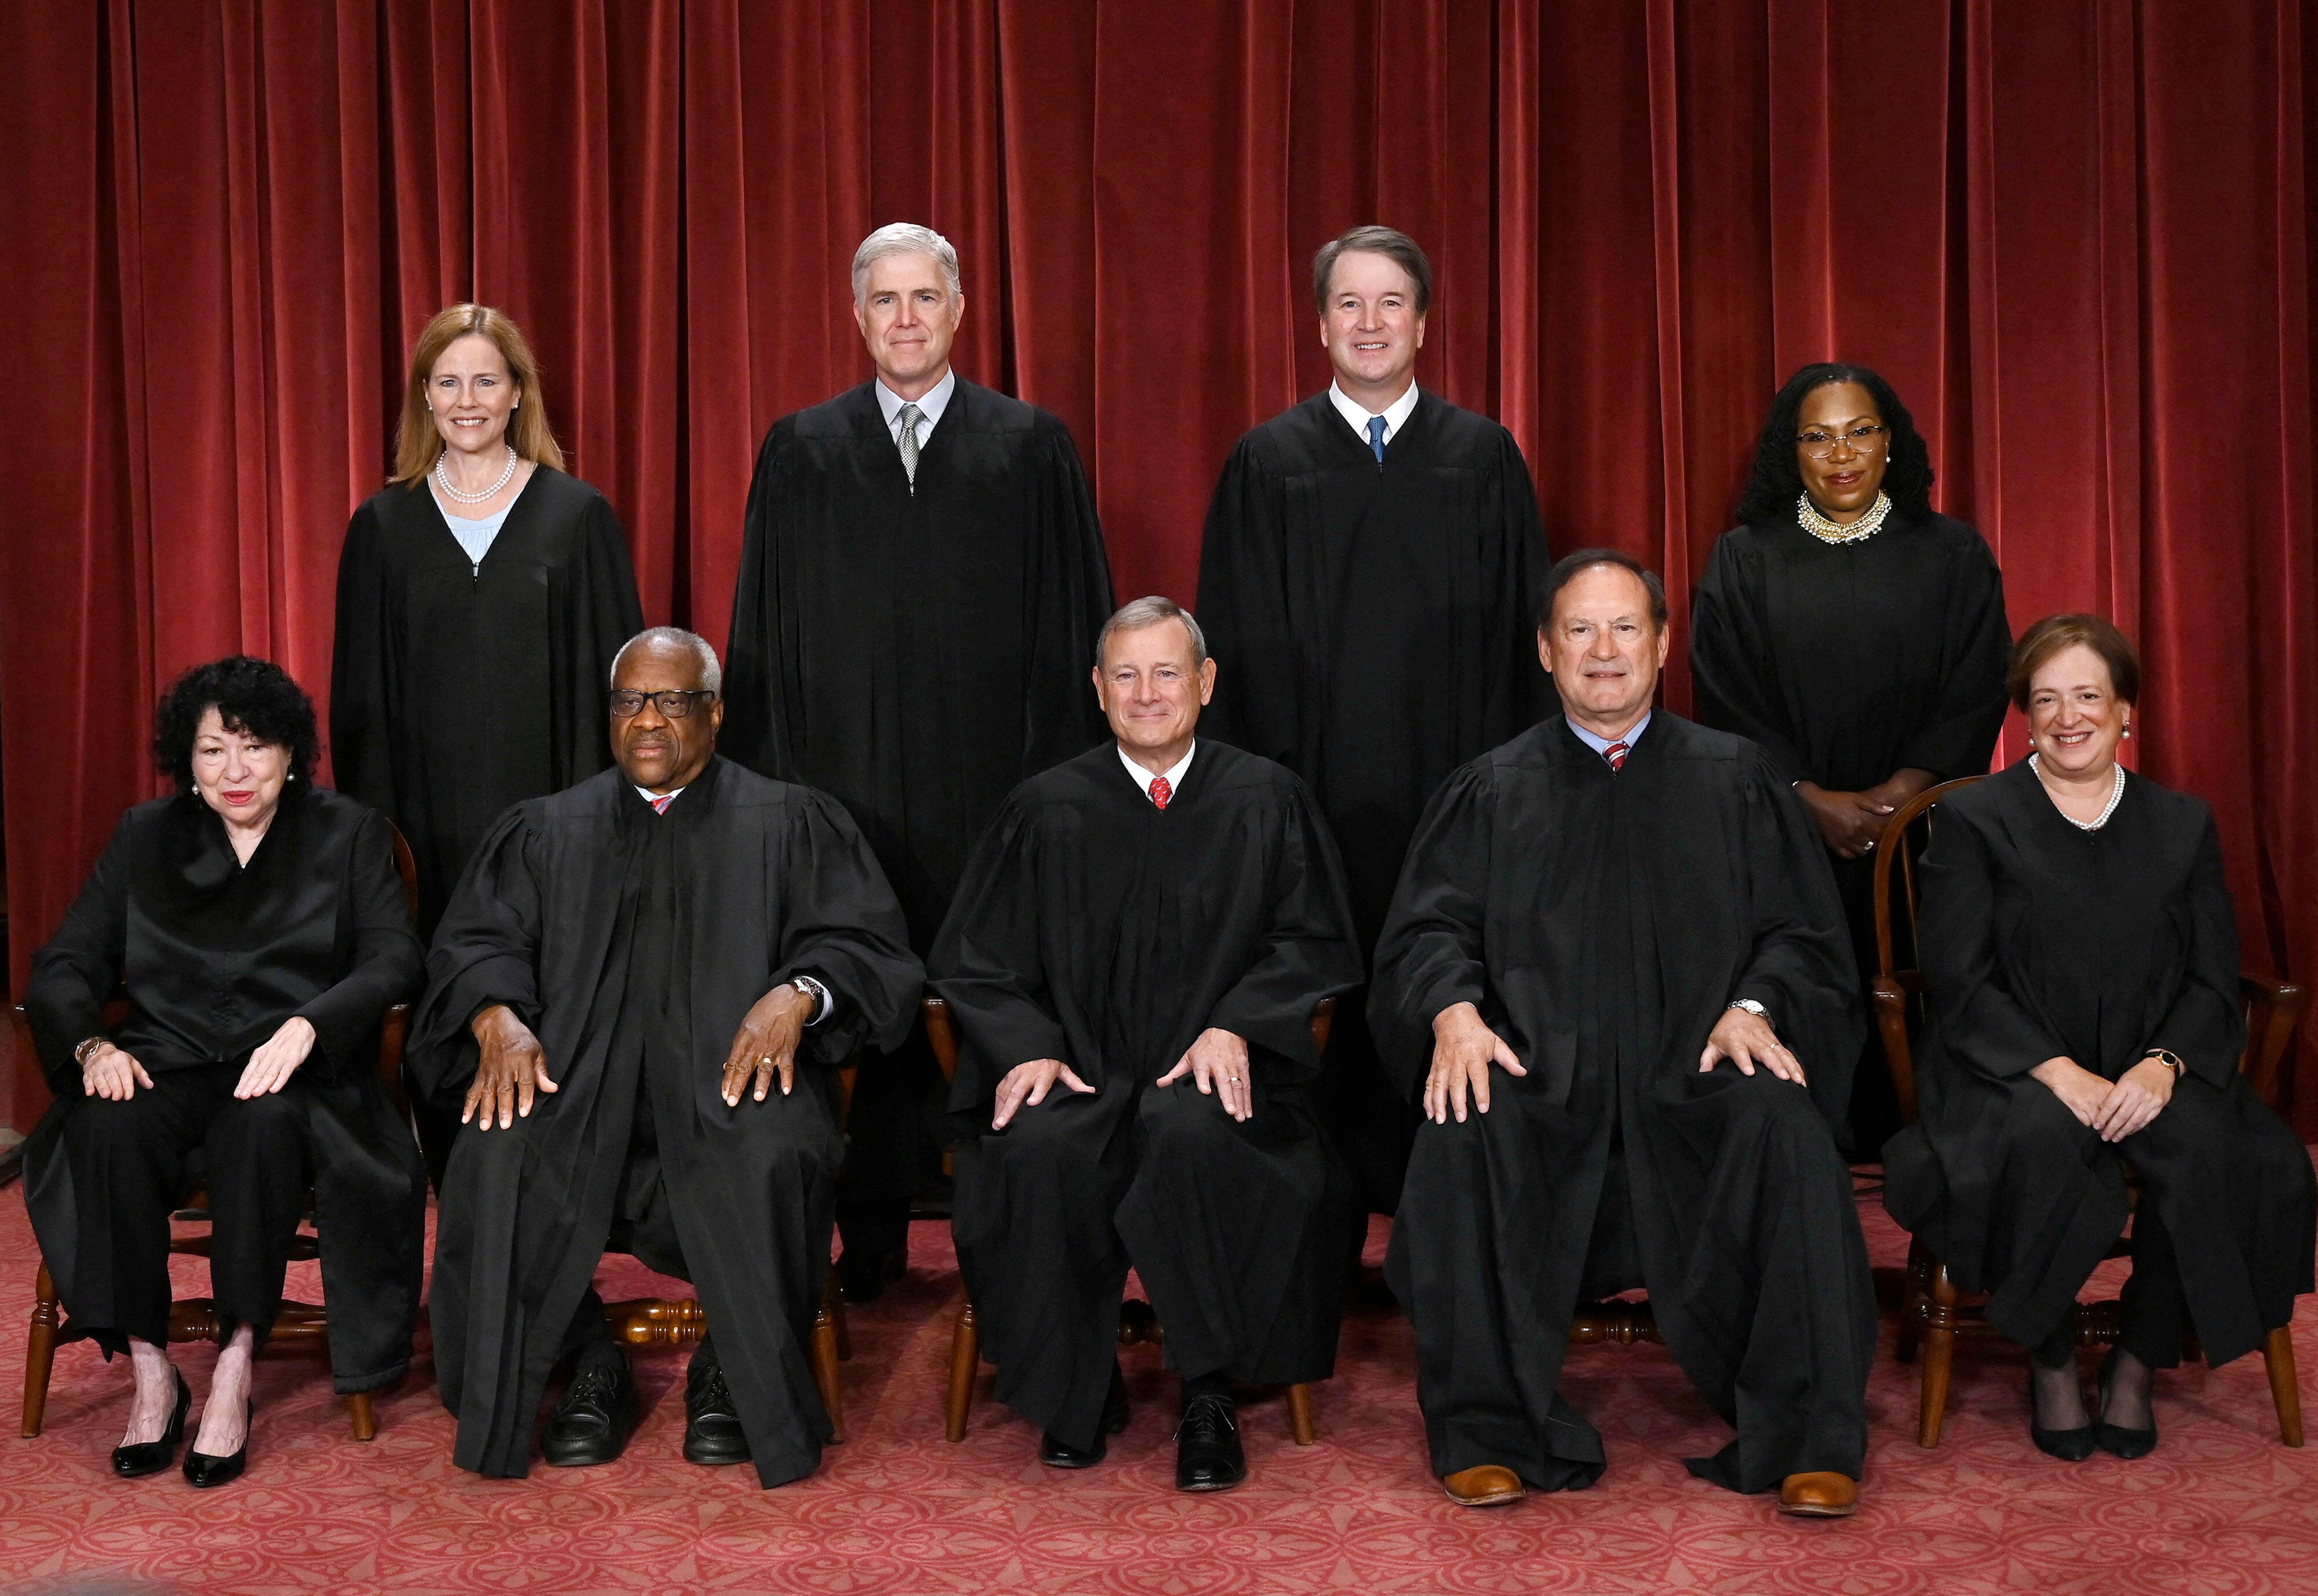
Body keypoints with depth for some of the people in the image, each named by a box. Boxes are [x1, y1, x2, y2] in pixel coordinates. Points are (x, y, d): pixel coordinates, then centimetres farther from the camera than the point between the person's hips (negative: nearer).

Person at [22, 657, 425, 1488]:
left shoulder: (350, 834, 10)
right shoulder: (145, 837, 17)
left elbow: (392, 962, -2)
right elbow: (64, 966, 10)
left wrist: (305, 1026, -22)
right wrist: (92, 1046, -12)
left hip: (290, 1073, -2)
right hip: (168, 1065, 2)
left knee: (265, 1123, -37)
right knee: (106, 1129, -32)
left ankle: (235, 1370, -27)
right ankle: (150, 1372, -22)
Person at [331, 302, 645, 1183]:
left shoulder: (578, 516, 4)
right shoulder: (385, 524, 8)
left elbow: (613, 673, 3)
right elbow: (360, 689, 9)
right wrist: (371, 823, 1)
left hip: (545, 811, -1)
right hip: (427, 820, 1)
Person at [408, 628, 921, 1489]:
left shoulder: (790, 824, 16)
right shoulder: (547, 829, 23)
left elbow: (865, 944, 5)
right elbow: (475, 944, 12)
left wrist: (799, 993, -17)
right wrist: (497, 1016, -11)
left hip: (733, 1066, -2)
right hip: (573, 1070, 2)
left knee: (768, 1159, -35)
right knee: (499, 1158, -29)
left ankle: (736, 1375, -10)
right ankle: (589, 1363, -7)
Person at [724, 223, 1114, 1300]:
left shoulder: (1032, 448, 5)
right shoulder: (801, 452, 9)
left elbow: (1072, 626, 3)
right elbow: (764, 633, 9)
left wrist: (1064, 783, -3)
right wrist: (769, 783, 2)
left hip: (989, 783, -1)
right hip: (844, 778, 1)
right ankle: (870, 1238, 17)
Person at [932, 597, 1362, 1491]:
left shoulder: (1266, 802, 10)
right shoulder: (1047, 810, 12)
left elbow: (1313, 943, 7)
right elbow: (973, 958, 10)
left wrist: (1234, 1025, -11)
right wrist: (1025, 1047, -9)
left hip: (1212, 1075, -1)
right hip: (1077, 1072, 1)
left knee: (1192, 1135, -36)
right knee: (1039, 1150, -33)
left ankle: (1209, 1400, -20)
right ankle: (1078, 1389, -11)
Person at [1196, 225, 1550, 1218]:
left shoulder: (1485, 458, 8)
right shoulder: (1268, 462, 7)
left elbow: (1518, 628, 7)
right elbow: (1243, 639, 5)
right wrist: (1267, 775, -4)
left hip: (1451, 785, 1)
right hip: (1315, 787, 0)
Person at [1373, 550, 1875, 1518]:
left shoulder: (1734, 778, 16)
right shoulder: (1492, 791, 17)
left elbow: (1799, 933, 9)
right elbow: (1428, 930, 7)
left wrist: (1754, 1006, -12)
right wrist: (1454, 1009, -14)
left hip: (1694, 1074, 0)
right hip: (1541, 1072, 0)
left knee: (1783, 1126, -32)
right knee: (1463, 1133, -32)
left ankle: (1808, 1441, -21)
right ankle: (1487, 1432, -19)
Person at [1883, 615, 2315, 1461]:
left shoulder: (2183, 826, 15)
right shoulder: (1974, 820, 6)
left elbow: (2214, 982, 7)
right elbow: (1960, 981, -4)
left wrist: (2161, 1065, -14)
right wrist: (2058, 1072, -19)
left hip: (2148, 1072, 3)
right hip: (2009, 1072, -2)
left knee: (2207, 1146, -30)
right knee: (2044, 1140, -36)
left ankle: (2138, 1364, -9)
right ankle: (2051, 1365, -13)